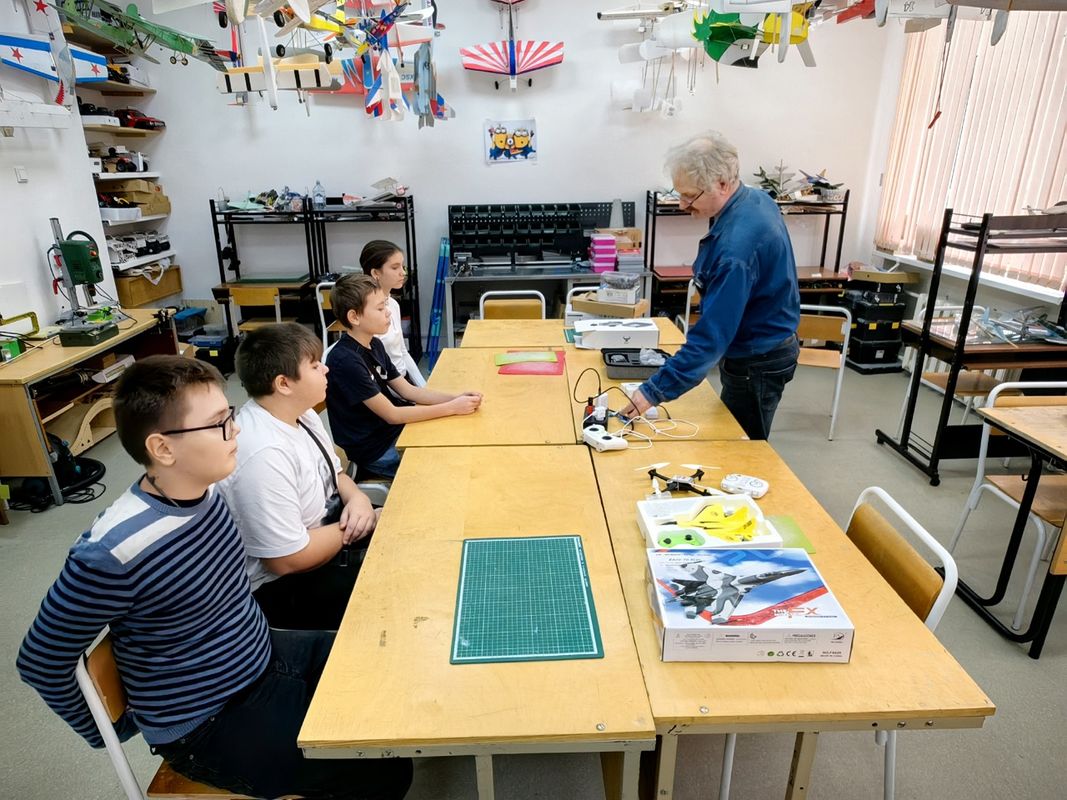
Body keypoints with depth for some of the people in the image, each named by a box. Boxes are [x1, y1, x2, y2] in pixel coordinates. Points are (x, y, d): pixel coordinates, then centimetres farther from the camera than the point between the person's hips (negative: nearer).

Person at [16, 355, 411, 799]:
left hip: (261, 656, 7)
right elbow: (40, 662, -14)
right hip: (207, 723, -7)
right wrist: (112, 732, -2)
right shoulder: (113, 553, -30)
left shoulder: (203, 490, -8)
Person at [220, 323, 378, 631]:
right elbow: (288, 560, -27)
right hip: (288, 587, -8)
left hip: (326, 527, 8)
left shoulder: (300, 412, -3)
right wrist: (359, 524, -16)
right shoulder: (263, 454, -31)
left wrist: (356, 497, -10)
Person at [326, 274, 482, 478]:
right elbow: (392, 414, -23)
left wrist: (455, 398, -9)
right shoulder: (345, 360, -24)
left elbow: (408, 391, 6)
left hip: (394, 430, 8)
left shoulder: (374, 345, 4)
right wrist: (452, 408, -21)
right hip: (375, 451, -8)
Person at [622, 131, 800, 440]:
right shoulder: (756, 198, -2)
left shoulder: (736, 246, -33)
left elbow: (712, 335, -33)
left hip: (756, 364, -10)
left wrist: (655, 391, -32)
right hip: (766, 347, 10)